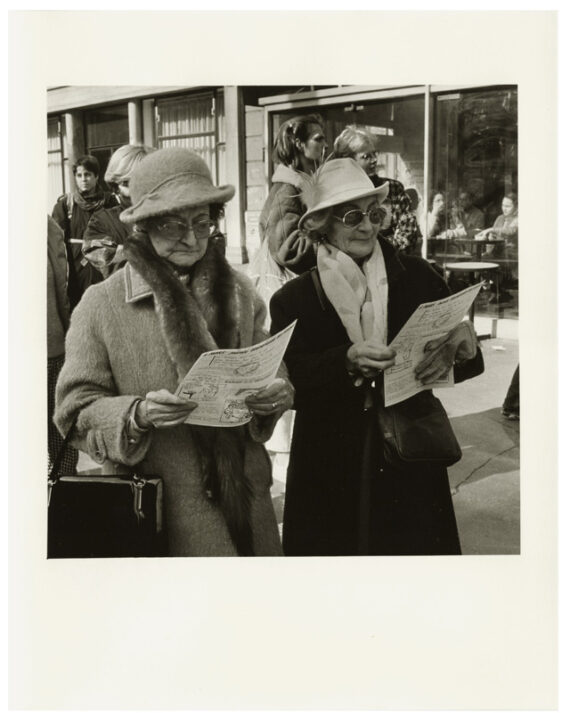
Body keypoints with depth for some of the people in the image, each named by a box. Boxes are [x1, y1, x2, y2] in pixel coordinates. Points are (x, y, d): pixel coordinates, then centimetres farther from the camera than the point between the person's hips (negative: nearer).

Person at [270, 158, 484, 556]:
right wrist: (347, 361, -26)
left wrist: (459, 343, -26)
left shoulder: (415, 277, 0)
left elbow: (457, 328, -3)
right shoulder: (293, 299, -2)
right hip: (330, 468, -1)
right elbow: (288, 380, -11)